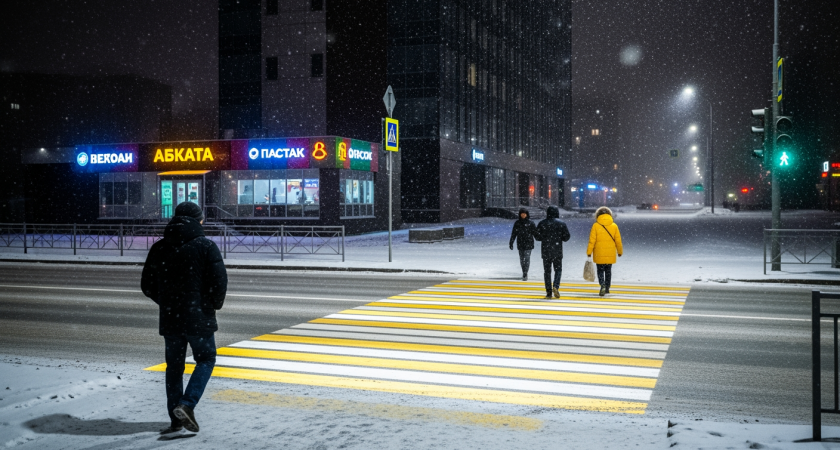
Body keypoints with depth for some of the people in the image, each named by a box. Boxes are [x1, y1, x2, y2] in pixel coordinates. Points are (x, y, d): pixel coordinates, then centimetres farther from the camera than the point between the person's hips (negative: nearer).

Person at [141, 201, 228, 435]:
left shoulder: (159, 248, 5)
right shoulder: (206, 246, -9)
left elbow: (147, 286, 9)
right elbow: (220, 281, -14)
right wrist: (215, 304, 5)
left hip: (169, 319, 4)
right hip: (199, 317, -4)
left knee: (174, 366, 14)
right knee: (206, 359, 12)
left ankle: (176, 420, 16)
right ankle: (186, 404, -6)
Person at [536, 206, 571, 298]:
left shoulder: (542, 223, -1)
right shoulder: (561, 223, -2)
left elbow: (538, 236, -2)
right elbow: (566, 237, -2)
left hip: (546, 250, 1)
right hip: (558, 251, -1)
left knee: (547, 271, 6)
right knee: (558, 269, 9)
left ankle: (549, 292, 3)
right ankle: (556, 286, -15)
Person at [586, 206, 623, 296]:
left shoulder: (596, 226, -7)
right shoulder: (614, 226, -1)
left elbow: (592, 241, -8)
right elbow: (618, 241, 4)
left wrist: (589, 252, -2)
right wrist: (620, 251, 18)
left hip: (599, 254, -2)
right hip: (610, 254, 3)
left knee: (600, 271, 6)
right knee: (608, 271, 17)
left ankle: (603, 285, -16)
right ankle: (607, 288, 25)